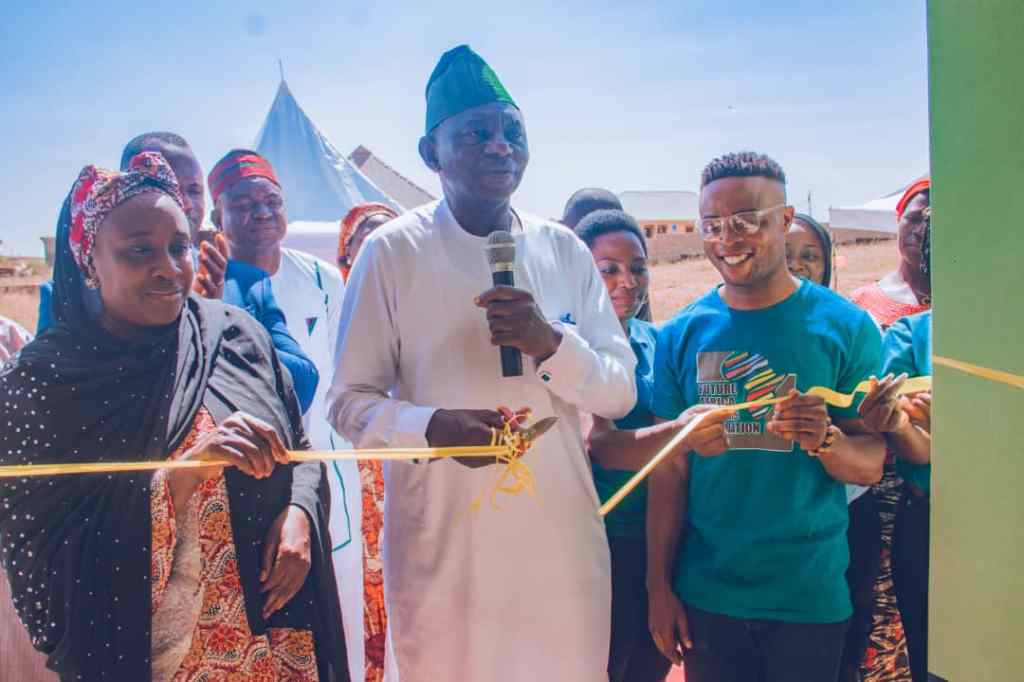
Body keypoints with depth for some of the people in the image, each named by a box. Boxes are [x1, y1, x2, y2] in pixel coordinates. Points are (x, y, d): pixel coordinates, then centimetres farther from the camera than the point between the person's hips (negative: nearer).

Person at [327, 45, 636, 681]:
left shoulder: (565, 249, 4)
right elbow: (350, 401, -3)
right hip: (440, 542, -2)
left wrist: (550, 343, -16)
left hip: (561, 539, 3)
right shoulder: (392, 251, -5)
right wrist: (432, 427, -22)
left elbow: (620, 392, 3)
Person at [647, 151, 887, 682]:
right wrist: (659, 587, -1)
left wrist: (825, 439, -24)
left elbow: (873, 464, -3)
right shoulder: (681, 334, -1)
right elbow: (668, 470, 1)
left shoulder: (846, 326, -5)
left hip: (811, 594, -1)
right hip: (706, 593, 1)